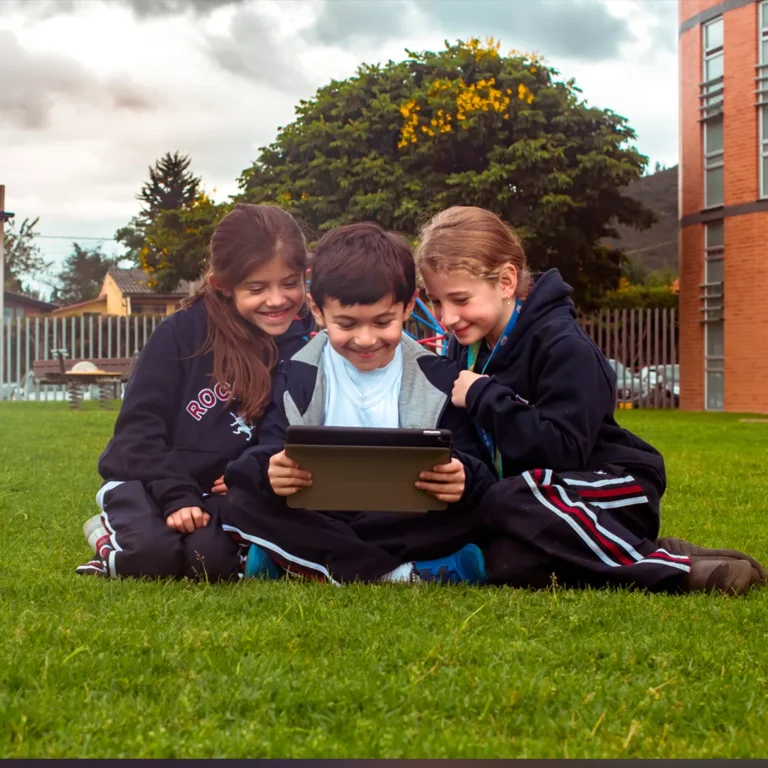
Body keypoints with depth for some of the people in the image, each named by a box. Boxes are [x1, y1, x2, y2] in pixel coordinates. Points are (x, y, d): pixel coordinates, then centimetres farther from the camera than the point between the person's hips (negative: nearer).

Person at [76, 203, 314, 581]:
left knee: (211, 560, -29)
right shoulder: (182, 332, -12)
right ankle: (111, 538, 6)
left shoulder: (304, 347, -4)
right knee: (153, 552, -29)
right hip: (147, 479, -1)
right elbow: (139, 425, -11)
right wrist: (176, 497, -22)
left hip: (222, 491, 2)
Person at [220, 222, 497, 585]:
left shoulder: (438, 378, 1)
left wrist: (462, 479, -31)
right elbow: (265, 456, -8)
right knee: (244, 503, -26)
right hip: (316, 517, 1)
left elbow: (474, 470, -5)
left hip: (406, 522, 0)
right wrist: (270, 472, -34)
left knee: (463, 513, -29)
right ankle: (406, 576, -29)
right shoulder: (297, 376, 3)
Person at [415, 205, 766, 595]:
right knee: (508, 565, -26)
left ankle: (675, 567, -29)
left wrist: (483, 395, -24)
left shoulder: (563, 346, -18)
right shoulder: (464, 348, 5)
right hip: (548, 488, 7)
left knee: (508, 503, -35)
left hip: (616, 487, -6)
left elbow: (561, 448, -28)